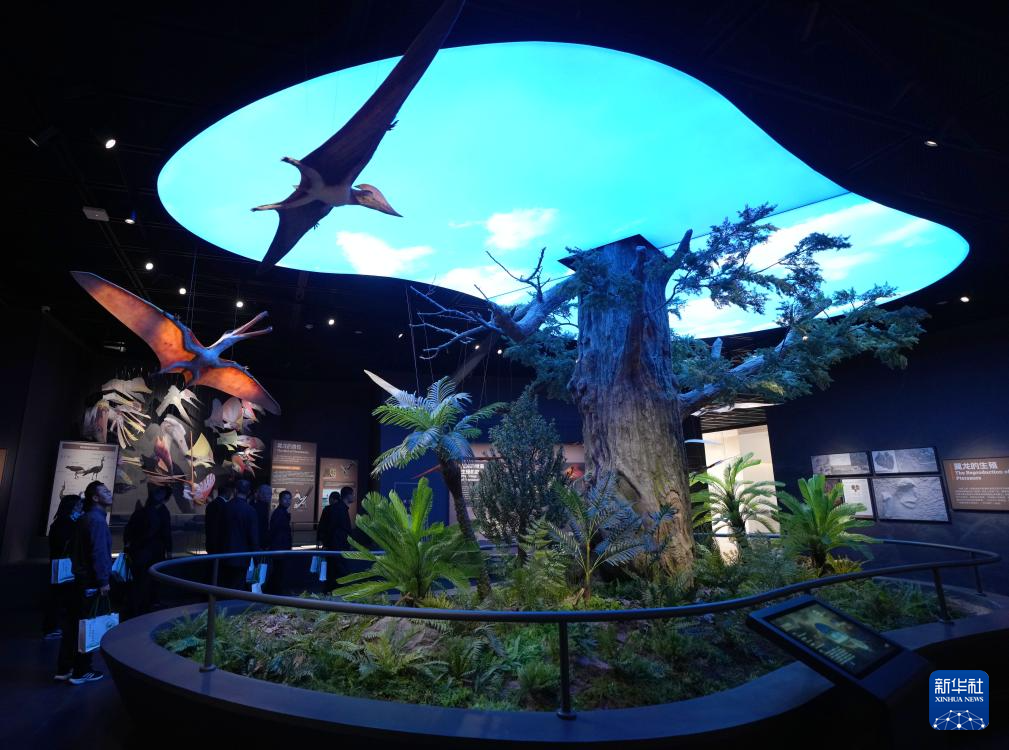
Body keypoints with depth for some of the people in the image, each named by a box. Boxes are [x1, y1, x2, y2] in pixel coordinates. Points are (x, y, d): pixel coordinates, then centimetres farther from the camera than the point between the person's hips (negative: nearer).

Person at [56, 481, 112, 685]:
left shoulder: (84, 519, 13)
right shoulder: (97, 519, -17)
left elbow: (74, 549, 19)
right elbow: (99, 552, -22)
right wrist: (103, 580, -19)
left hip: (81, 578, 10)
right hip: (92, 581, -10)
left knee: (73, 623, 15)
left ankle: (64, 668, 24)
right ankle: (81, 672, 8)